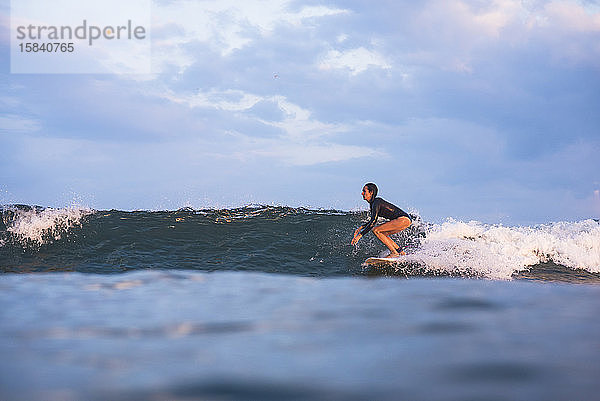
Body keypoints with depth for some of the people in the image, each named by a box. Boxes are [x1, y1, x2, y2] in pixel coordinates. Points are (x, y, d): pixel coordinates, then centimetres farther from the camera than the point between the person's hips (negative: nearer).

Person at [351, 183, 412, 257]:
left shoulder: (376, 202, -14)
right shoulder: (373, 203, 15)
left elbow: (373, 222, -21)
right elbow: (373, 220, 27)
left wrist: (360, 234, -21)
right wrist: (361, 227, 16)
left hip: (403, 219, -10)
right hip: (404, 220, 10)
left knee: (376, 230, -12)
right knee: (382, 233, 16)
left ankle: (394, 253, -12)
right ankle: (401, 252, 13)